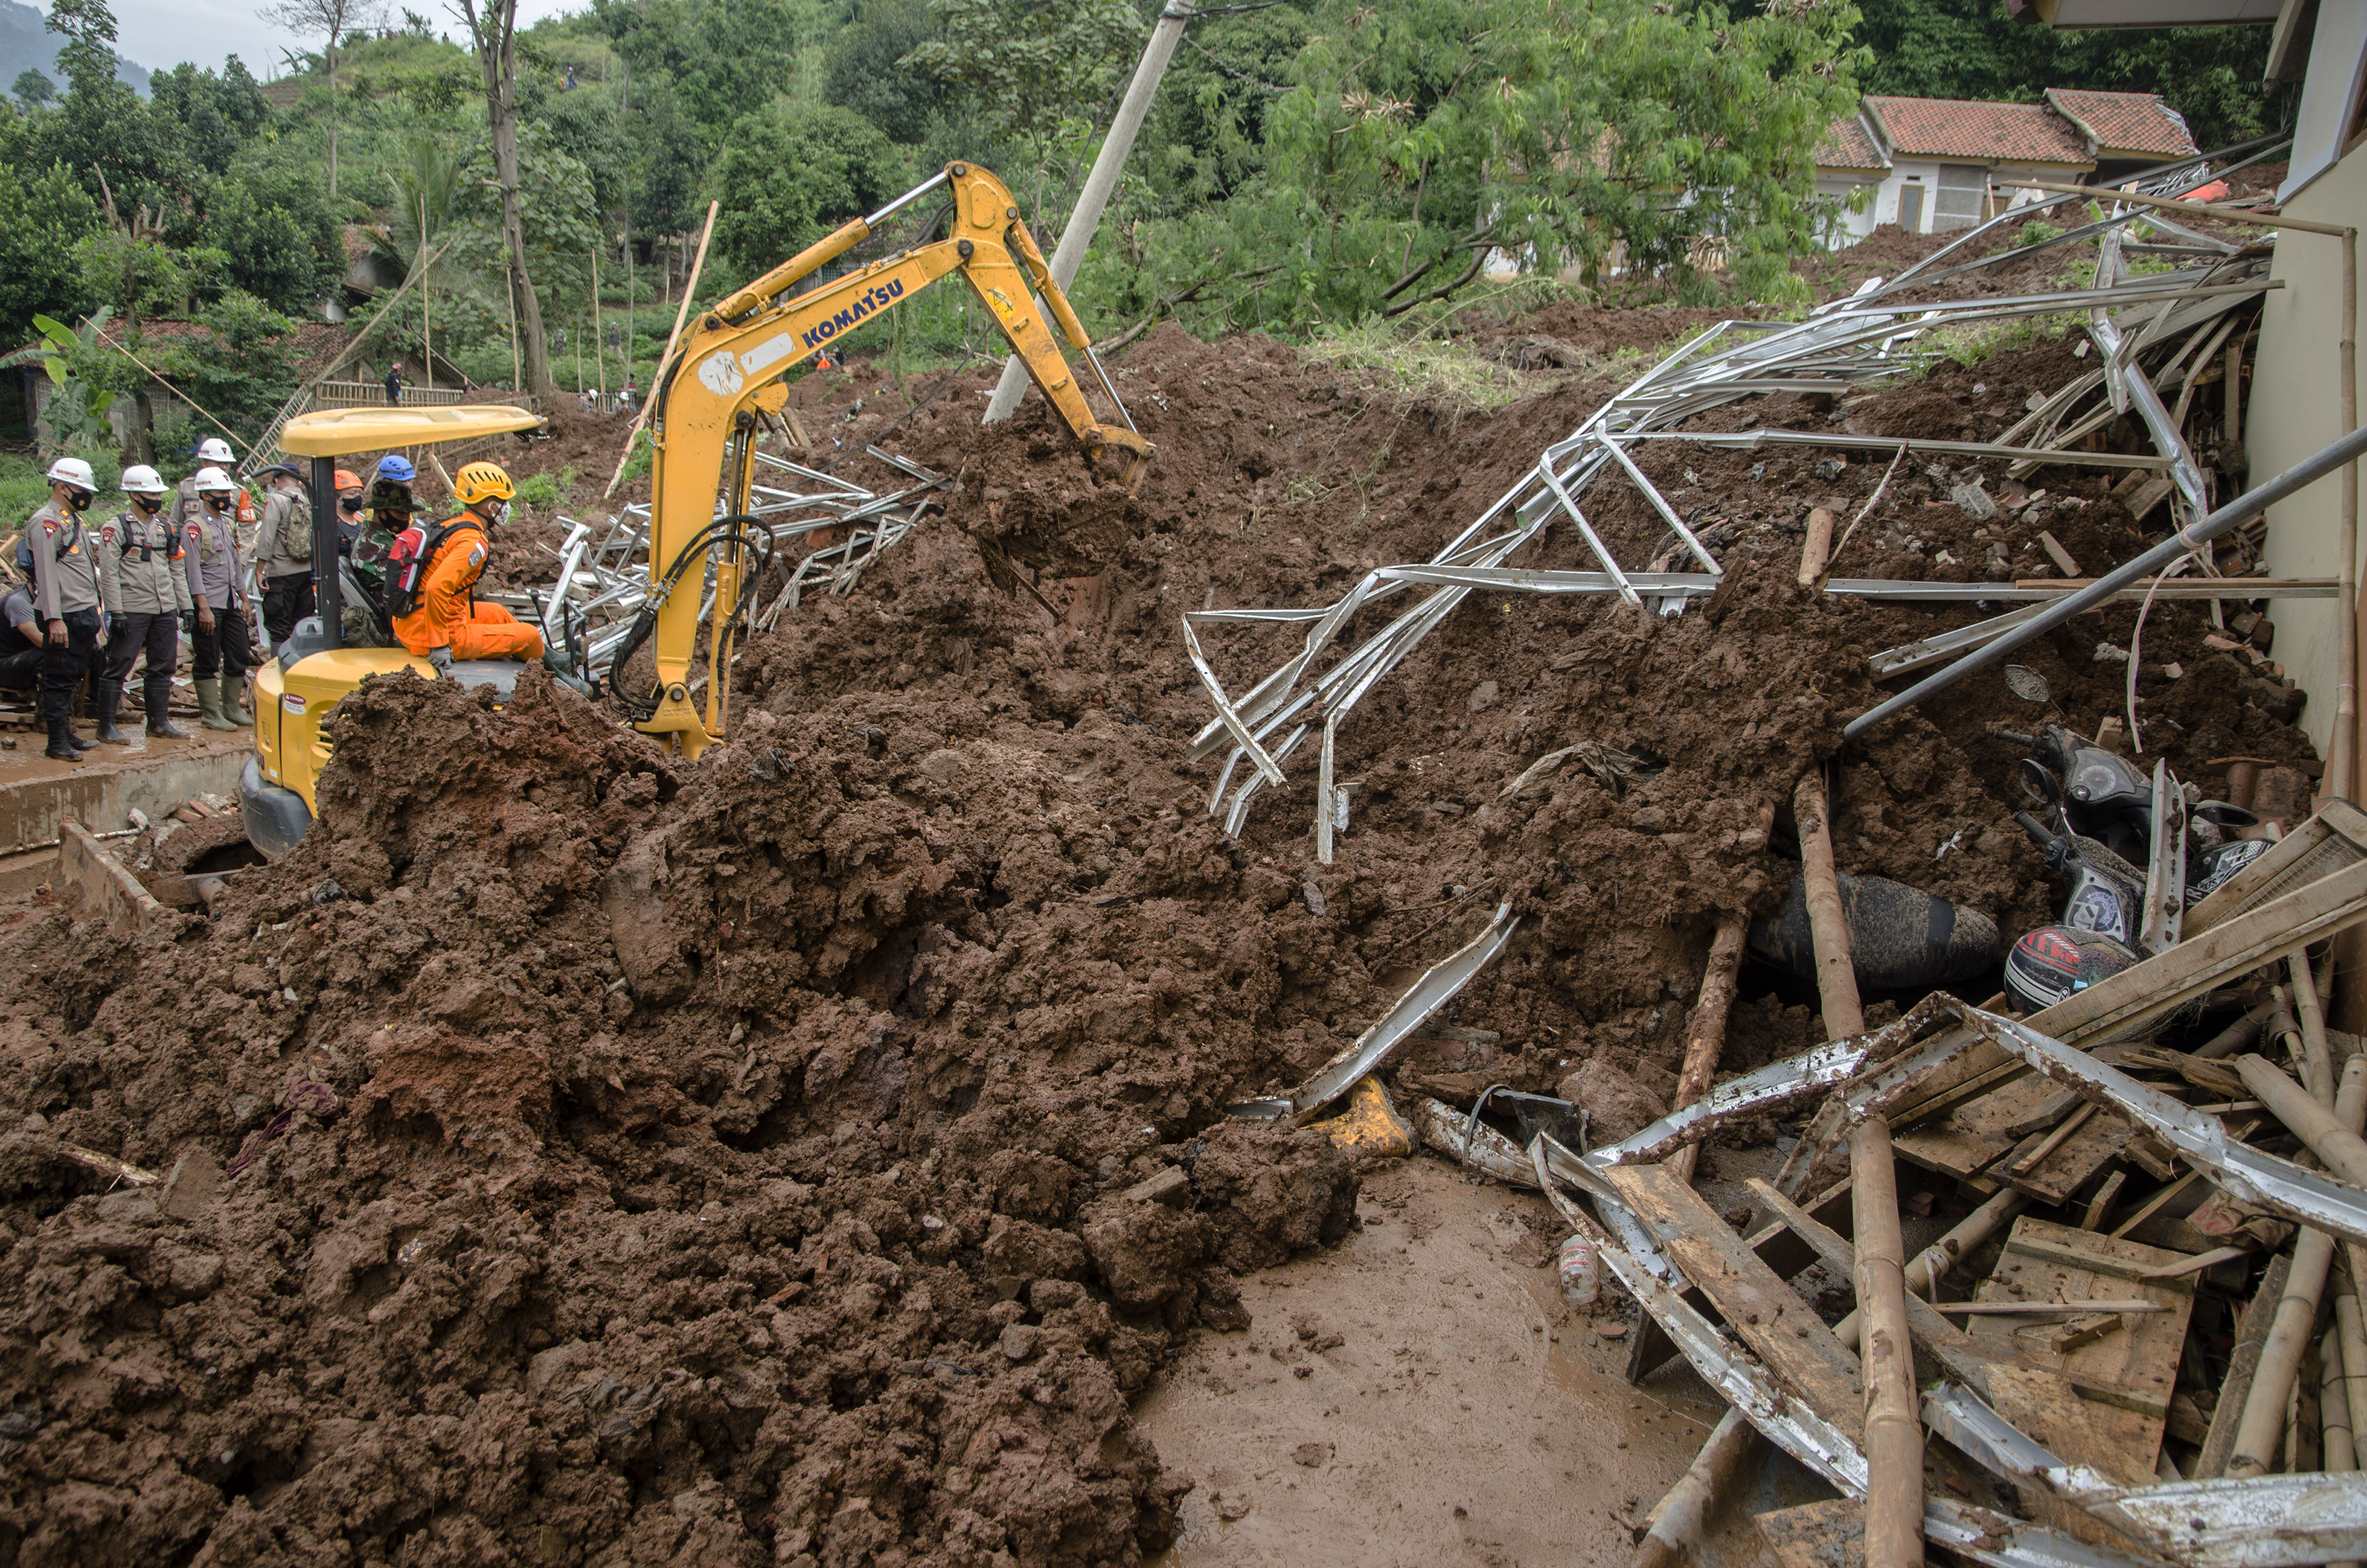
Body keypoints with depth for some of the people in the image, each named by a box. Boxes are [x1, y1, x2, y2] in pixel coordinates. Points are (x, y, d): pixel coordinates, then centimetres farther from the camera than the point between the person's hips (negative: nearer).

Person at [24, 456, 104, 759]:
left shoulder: (74, 521, 19)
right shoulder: (46, 523, -12)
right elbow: (46, 573, -19)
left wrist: (93, 611, 23)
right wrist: (54, 619, -24)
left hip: (85, 614, 10)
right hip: (65, 617, -10)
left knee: (72, 677, 15)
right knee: (59, 679, -5)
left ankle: (67, 733, 23)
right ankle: (57, 742, -1)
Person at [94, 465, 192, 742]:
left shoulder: (165, 528, 15)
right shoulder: (116, 528, -5)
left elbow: (177, 570, 18)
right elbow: (109, 573, -10)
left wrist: (185, 606, 12)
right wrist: (116, 612, -15)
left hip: (165, 610, 6)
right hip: (132, 612, -6)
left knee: (163, 667, 10)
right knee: (118, 666, -3)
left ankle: (159, 721, 19)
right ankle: (106, 725, 2)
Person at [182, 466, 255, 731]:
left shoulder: (229, 523, 16)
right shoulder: (193, 528, -9)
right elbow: (194, 572, -14)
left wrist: (243, 599, 20)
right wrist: (203, 607, -19)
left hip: (232, 604, 8)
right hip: (209, 605, -8)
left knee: (239, 659, 9)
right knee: (208, 663, 0)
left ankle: (232, 709, 20)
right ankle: (211, 714, 6)